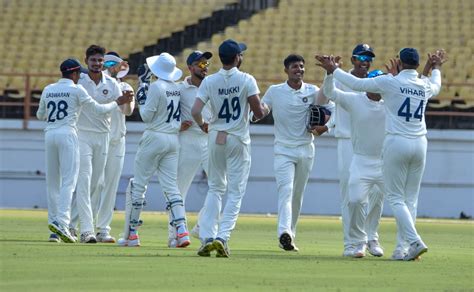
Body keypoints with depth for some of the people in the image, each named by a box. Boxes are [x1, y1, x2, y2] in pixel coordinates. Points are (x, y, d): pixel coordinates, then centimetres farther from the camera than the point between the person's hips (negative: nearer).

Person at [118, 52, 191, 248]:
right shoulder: (177, 88, 7)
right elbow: (178, 116, 12)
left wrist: (142, 100, 3)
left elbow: (147, 116, -12)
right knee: (170, 186, 5)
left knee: (138, 184, 3)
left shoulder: (156, 87, -13)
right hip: (174, 139, 6)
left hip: (155, 137, -6)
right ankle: (182, 230, -11)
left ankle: (131, 234, 5)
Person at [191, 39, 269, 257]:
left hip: (216, 139, 3)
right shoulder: (246, 80, -9)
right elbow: (258, 113, -11)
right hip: (238, 140, -3)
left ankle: (207, 237, 4)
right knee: (235, 192, 3)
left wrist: (202, 125, 11)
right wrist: (265, 110, 13)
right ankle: (223, 237, -10)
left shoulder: (210, 81, -2)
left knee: (215, 188, 15)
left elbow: (195, 111, -10)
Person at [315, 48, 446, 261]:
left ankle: (415, 241, -19)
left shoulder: (390, 82, -7)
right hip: (420, 144, 5)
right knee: (410, 199, 10)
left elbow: (357, 84, -1)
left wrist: (333, 70, 12)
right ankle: (402, 249, 7)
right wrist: (436, 68, 53)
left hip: (396, 143, -5)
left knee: (395, 197, -1)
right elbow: (436, 87, 34)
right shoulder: (425, 86, 8)